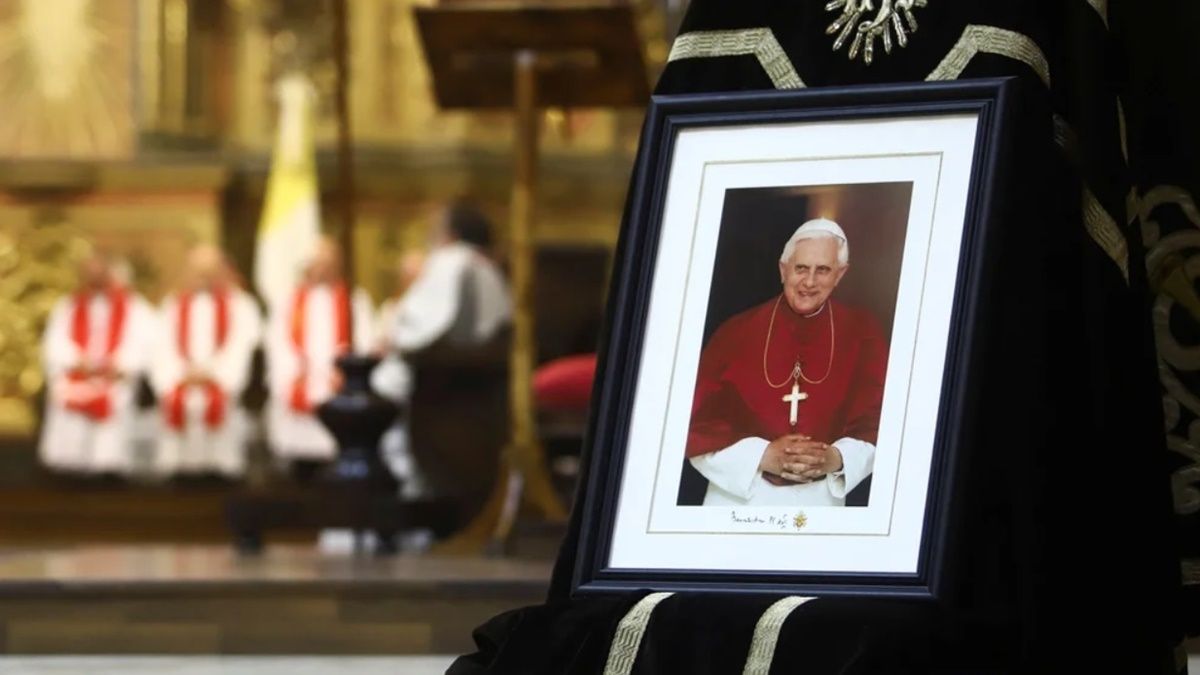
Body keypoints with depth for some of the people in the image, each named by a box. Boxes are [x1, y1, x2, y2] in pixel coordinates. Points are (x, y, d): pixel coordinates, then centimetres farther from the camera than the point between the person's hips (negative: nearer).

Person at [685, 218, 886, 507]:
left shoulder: (862, 335, 1)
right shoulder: (737, 332, -3)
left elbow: (876, 422, 1)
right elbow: (699, 425, -5)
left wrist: (836, 459, -18)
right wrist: (762, 457, -18)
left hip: (819, 503, 1)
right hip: (737, 498, -1)